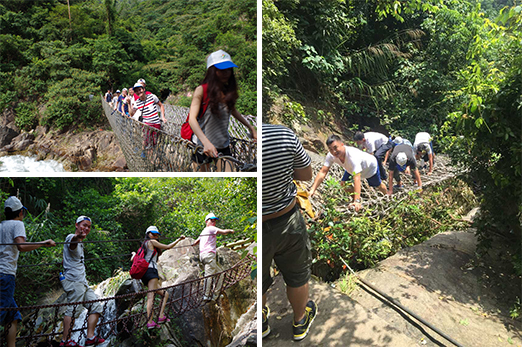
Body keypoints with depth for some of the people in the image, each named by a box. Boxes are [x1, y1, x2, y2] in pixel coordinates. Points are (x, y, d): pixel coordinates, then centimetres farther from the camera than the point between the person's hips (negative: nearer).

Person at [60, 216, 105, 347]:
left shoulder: (80, 243, 24)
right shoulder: (71, 238, -8)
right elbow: (72, 242, -36)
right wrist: (77, 237, -56)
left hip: (82, 282, 10)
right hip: (73, 280, -10)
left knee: (96, 306, 6)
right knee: (73, 310, -12)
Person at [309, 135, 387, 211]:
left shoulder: (352, 156, -50)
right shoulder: (331, 156, -34)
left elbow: (357, 179, -56)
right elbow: (322, 173, -35)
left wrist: (357, 201, -63)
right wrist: (312, 190, -47)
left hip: (370, 166, -4)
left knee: (378, 185, 17)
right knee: (344, 184, -9)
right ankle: (357, 198, 18)